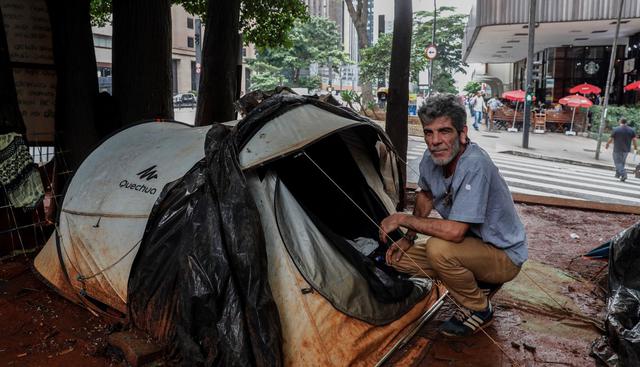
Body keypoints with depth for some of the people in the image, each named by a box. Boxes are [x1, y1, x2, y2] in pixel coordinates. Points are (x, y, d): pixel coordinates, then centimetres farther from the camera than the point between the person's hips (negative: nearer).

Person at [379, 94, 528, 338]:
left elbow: (455, 232, -38)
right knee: (399, 258, 1)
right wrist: (408, 238, 4)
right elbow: (426, 195, 13)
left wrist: (403, 219, -26)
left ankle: (479, 309, -6)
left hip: (505, 256, -8)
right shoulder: (431, 159, -9)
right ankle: (478, 281, 12)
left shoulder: (475, 165, -33)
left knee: (438, 247, -34)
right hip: (472, 246, 8)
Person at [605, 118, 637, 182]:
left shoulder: (616, 130, -9)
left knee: (618, 162, -1)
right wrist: (635, 147, 16)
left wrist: (607, 145, 9)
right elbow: (634, 140, 0)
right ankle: (618, 174, 29)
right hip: (626, 150, 4)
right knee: (622, 162, 19)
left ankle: (623, 174, -18)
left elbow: (610, 139, -7)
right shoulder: (631, 130, 1)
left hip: (617, 149, -4)